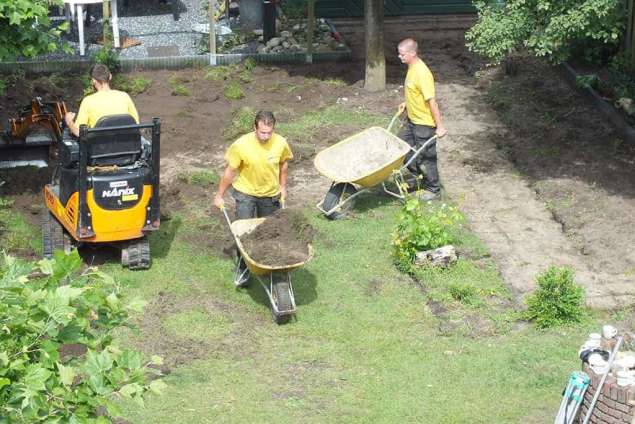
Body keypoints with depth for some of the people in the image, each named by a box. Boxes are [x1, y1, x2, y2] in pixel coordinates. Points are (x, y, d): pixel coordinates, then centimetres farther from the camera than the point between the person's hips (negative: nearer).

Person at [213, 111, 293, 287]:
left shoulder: (281, 143, -18)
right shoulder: (241, 145, -25)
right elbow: (230, 171, -12)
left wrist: (283, 187, 12)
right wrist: (219, 196, -4)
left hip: (271, 195, 2)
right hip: (245, 193, -2)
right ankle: (243, 267, 11)